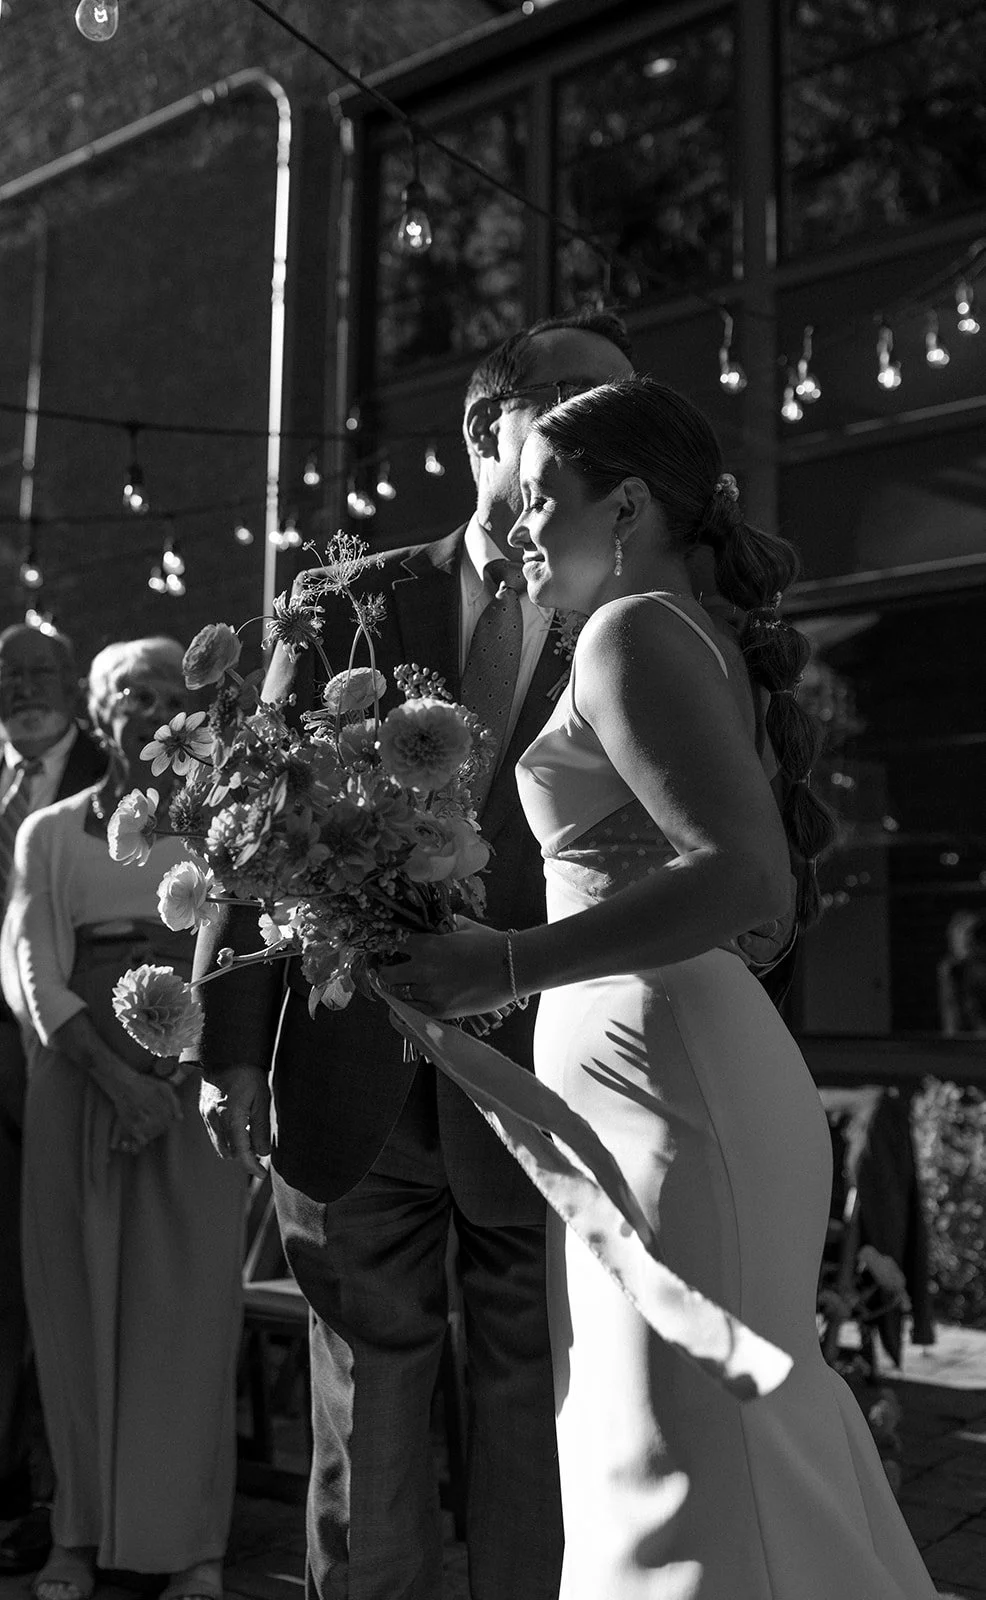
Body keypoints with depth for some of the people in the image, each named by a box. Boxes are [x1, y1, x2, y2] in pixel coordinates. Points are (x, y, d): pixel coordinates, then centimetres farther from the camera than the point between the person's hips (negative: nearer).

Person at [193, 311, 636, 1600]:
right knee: (365, 1404, 13)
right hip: (357, 1074, 1)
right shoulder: (352, 606, 6)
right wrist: (234, 1044, -3)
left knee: (528, 1401, 9)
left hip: (543, 1080, -1)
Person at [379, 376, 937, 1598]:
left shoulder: (633, 632, -10)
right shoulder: (700, 643, 19)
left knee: (689, 1461, -3)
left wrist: (507, 965, -25)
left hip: (660, 1059, -10)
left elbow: (745, 874, -23)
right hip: (667, 1051, 10)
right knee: (751, 1428, 15)